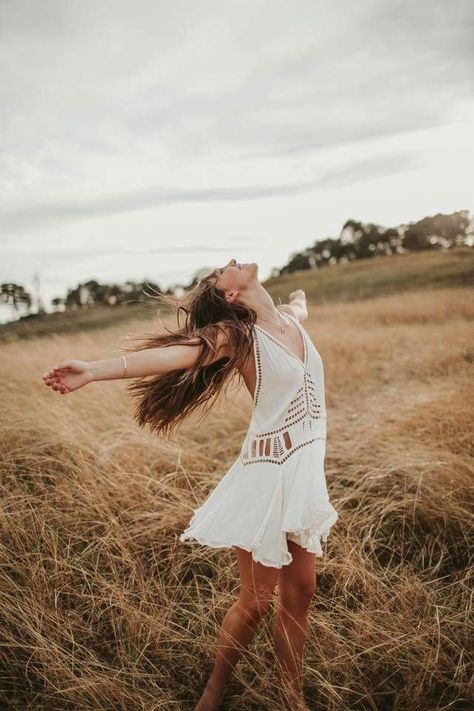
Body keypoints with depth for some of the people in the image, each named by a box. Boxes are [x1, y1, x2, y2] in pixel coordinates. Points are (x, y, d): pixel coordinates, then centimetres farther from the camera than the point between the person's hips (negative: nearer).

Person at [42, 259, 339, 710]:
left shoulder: (289, 318, 8)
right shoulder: (236, 336, -11)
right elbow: (173, 353, -27)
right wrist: (93, 370, -40)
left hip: (306, 472, 6)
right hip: (269, 474, -6)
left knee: (299, 593, 14)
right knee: (255, 601, 5)